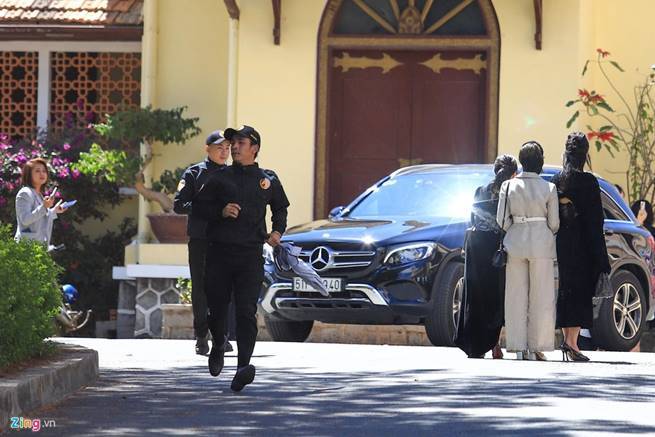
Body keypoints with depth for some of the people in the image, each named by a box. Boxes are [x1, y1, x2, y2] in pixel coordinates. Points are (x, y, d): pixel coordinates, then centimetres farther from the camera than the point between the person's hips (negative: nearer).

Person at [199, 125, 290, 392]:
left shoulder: (268, 180, 11)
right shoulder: (220, 178, 10)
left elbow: (280, 208, 26)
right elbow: (203, 209, 9)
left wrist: (278, 231, 9)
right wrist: (221, 211, -11)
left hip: (250, 255, -1)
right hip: (219, 252, 1)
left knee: (246, 311, -13)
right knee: (217, 306, 7)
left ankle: (244, 366, -24)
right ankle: (217, 346, 38)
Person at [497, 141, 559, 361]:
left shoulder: (508, 186, -1)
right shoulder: (549, 188, -5)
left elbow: (502, 219, -1)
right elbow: (554, 223, -2)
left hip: (515, 241, 2)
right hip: (541, 243, -2)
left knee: (516, 296, 6)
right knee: (541, 297, 4)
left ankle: (519, 347, 4)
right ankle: (536, 347, 2)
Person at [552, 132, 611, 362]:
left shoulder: (556, 180, 4)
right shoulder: (588, 182, -11)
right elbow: (595, 219, -11)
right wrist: (600, 256, -8)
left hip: (561, 242, 5)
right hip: (582, 245, -5)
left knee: (565, 289, 14)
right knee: (581, 291, -4)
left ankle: (567, 339, 18)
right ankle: (572, 342, -13)